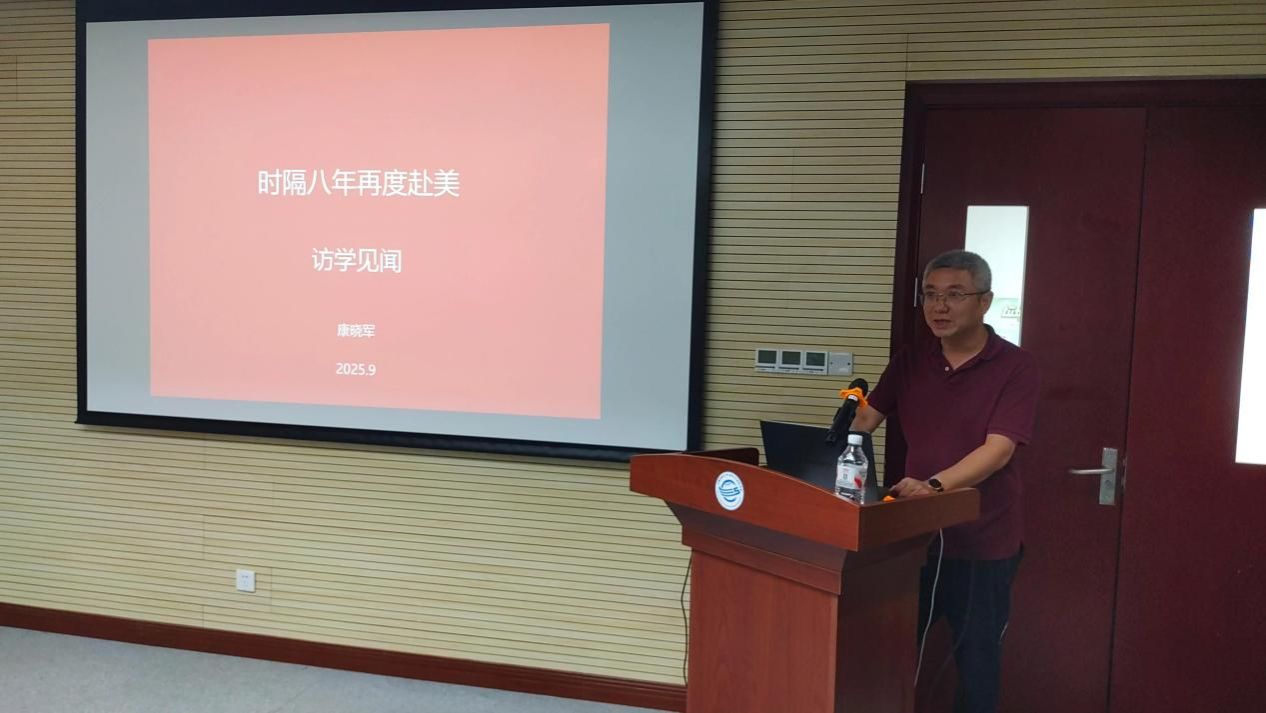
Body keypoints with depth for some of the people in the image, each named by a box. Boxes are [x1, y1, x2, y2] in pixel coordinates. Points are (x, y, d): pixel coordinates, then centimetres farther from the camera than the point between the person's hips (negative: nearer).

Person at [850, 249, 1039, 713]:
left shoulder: (1015, 366, -10)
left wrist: (933, 485, -35)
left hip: (982, 543, -4)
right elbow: (865, 419, 3)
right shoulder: (908, 363, 6)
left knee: (977, 665, 9)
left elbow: (999, 449, -20)